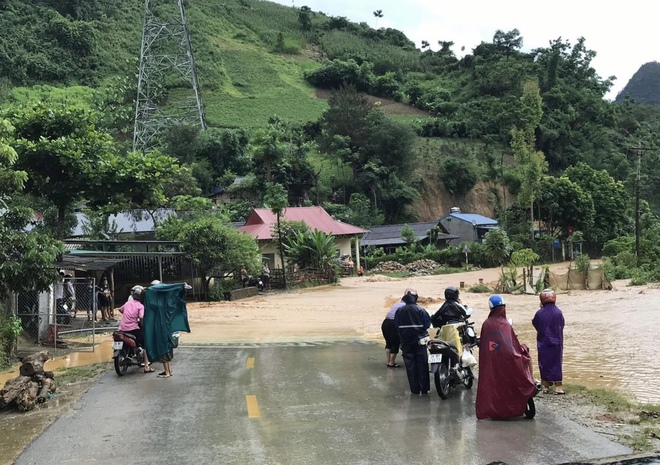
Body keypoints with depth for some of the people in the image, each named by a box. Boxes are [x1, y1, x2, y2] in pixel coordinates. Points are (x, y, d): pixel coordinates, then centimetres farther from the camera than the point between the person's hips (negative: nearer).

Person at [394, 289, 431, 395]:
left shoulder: (399, 311, -4)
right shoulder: (421, 310, -9)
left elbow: (396, 325, 1)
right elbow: (427, 324, -7)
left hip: (406, 341, 1)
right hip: (420, 340, -1)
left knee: (410, 364, 7)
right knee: (422, 364, 6)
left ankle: (415, 389, 7)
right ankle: (424, 388, 7)